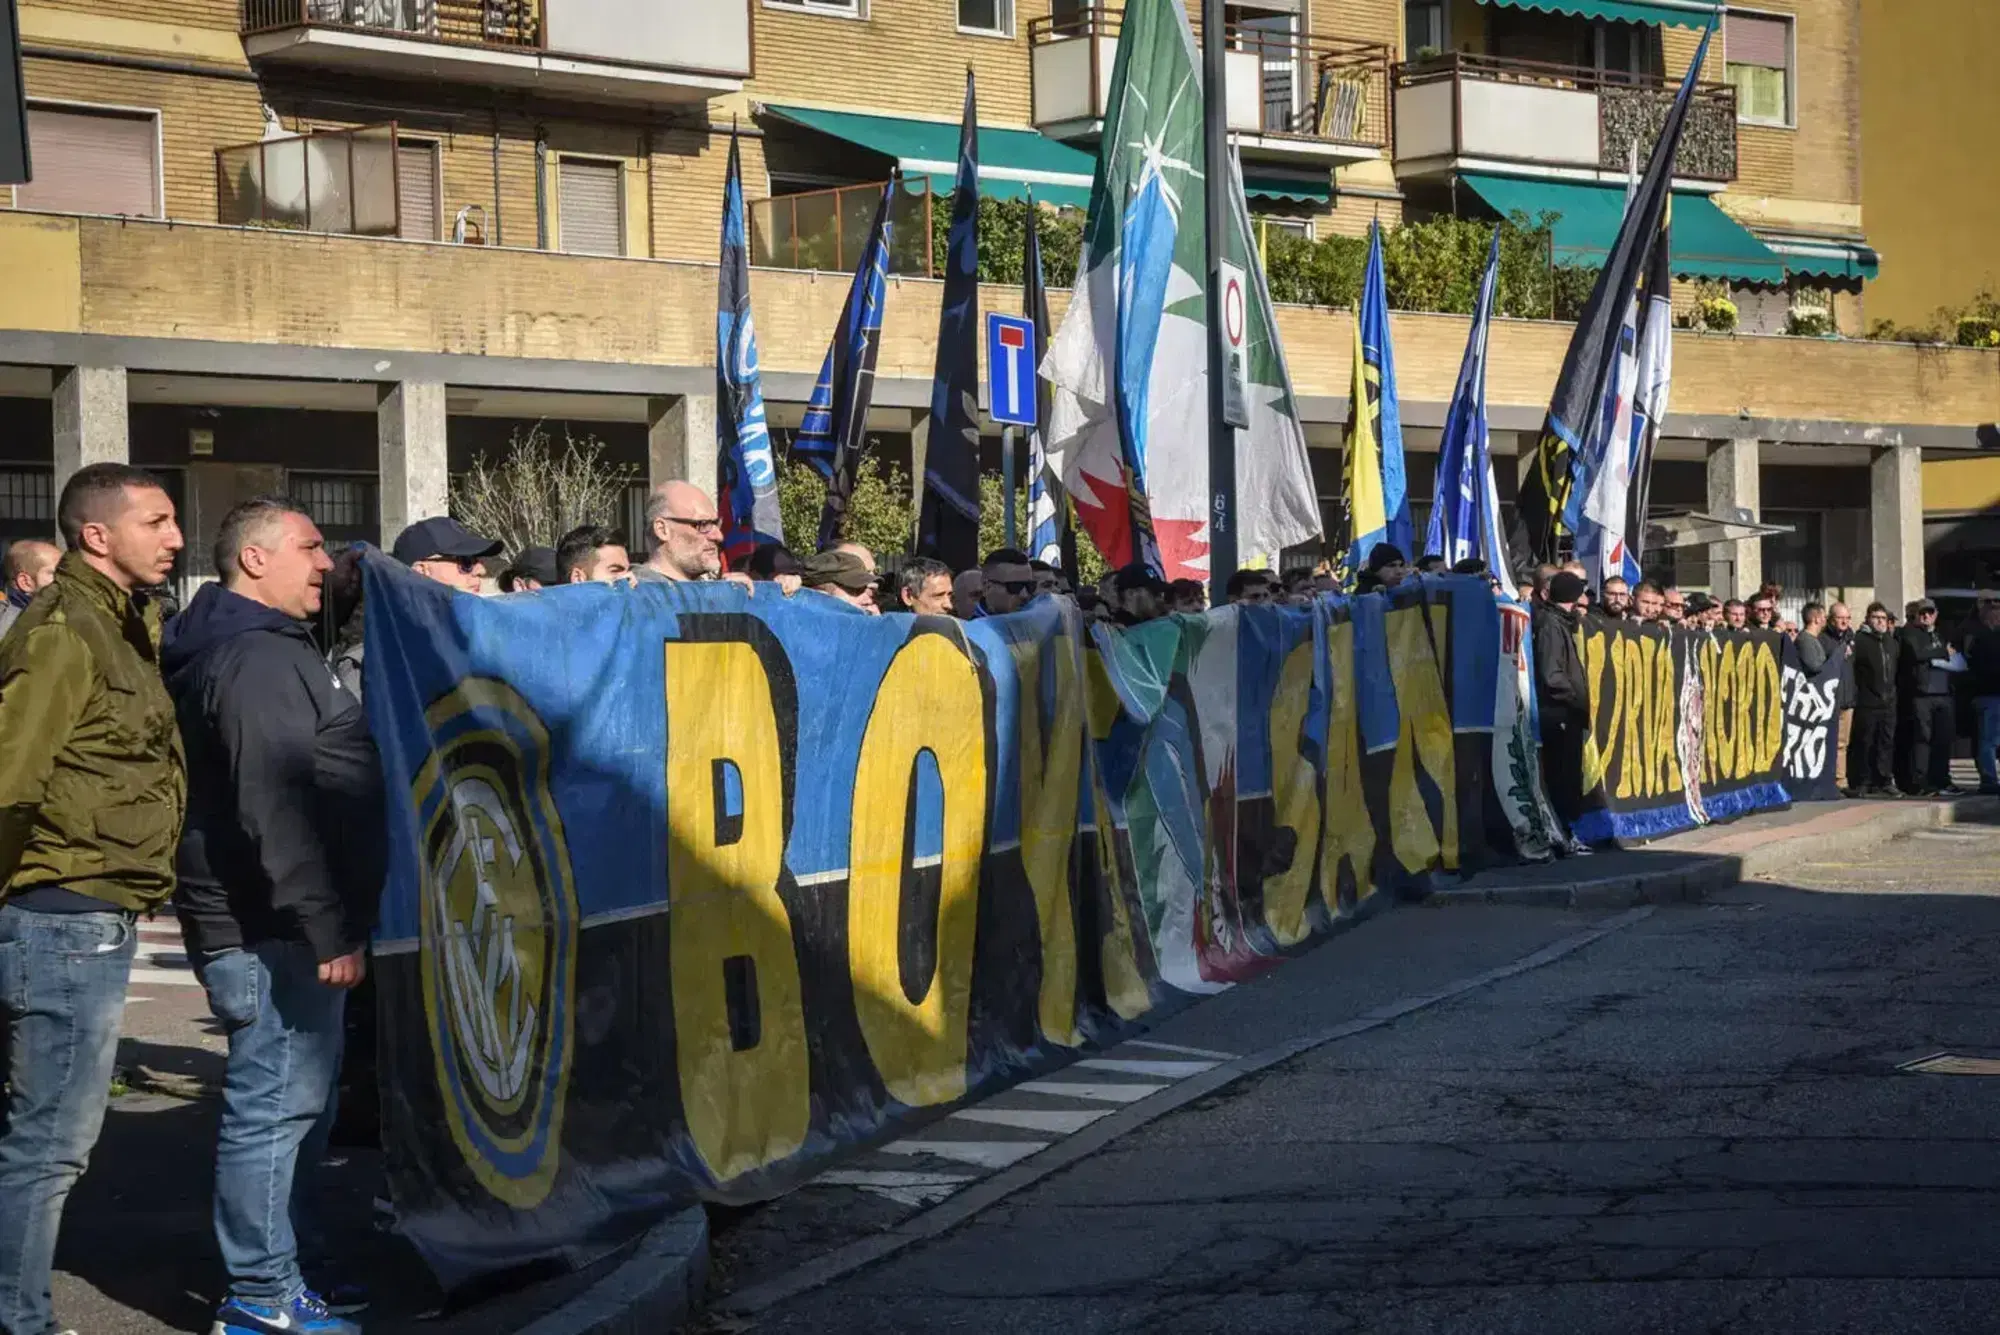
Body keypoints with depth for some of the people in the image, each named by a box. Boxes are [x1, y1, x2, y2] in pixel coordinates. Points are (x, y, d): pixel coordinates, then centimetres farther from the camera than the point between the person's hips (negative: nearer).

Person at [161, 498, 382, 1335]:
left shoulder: (259, 648, 20)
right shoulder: (257, 660, -16)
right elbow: (275, 810, -25)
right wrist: (328, 929, -26)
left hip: (278, 922, 11)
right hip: (271, 927, -11)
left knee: (298, 1097, 17)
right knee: (278, 1100, -6)